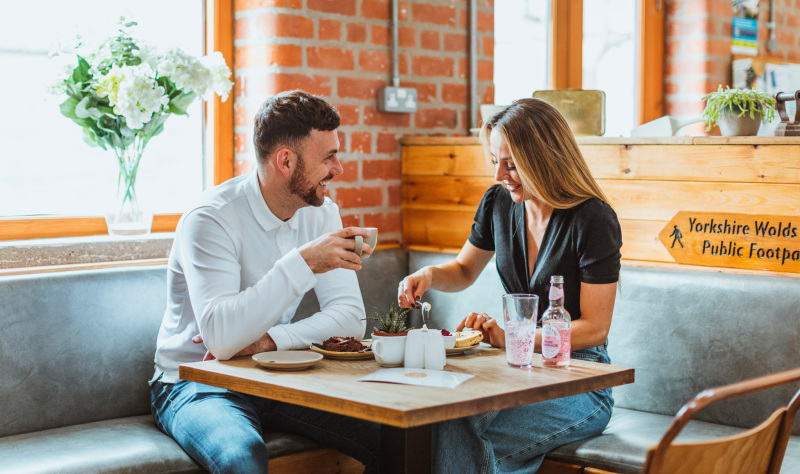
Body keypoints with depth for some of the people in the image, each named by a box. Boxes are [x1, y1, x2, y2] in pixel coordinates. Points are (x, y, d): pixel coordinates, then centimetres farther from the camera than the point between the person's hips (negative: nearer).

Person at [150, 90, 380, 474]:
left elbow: (350, 318, -6)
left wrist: (270, 340, -22)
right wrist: (303, 263, -35)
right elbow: (220, 337, -32)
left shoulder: (321, 214, 1)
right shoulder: (212, 219, -20)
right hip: (195, 384, -5)